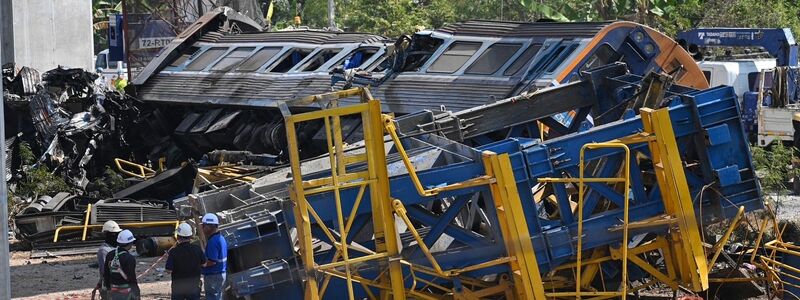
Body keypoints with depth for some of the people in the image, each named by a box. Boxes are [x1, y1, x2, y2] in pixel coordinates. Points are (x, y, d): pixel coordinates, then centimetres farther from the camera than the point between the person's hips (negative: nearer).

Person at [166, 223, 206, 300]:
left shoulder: (174, 251, -17)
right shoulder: (197, 249, -9)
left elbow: (169, 270, -15)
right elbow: (203, 263, 4)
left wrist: (168, 258, 1)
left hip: (178, 287, -2)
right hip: (194, 286, 2)